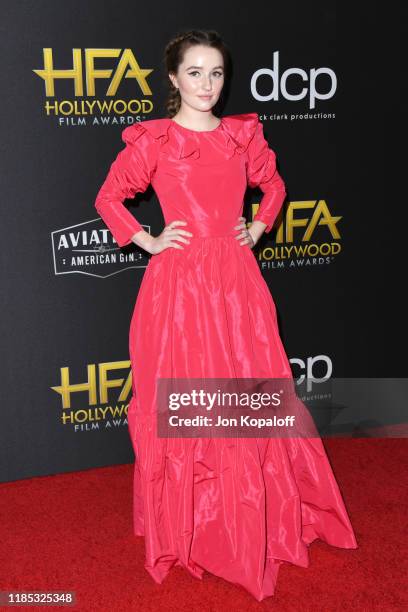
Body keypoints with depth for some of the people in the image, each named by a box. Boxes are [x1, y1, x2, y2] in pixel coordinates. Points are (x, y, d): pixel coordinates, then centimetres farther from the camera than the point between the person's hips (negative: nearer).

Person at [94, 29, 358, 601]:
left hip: (237, 280, 3)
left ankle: (254, 523, 28)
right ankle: (186, 526, 22)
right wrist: (148, 241, -2)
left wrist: (257, 228, 10)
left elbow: (274, 184, 24)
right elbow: (109, 198, 6)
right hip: (179, 281, -3)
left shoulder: (243, 134, 9)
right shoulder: (153, 140, -1)